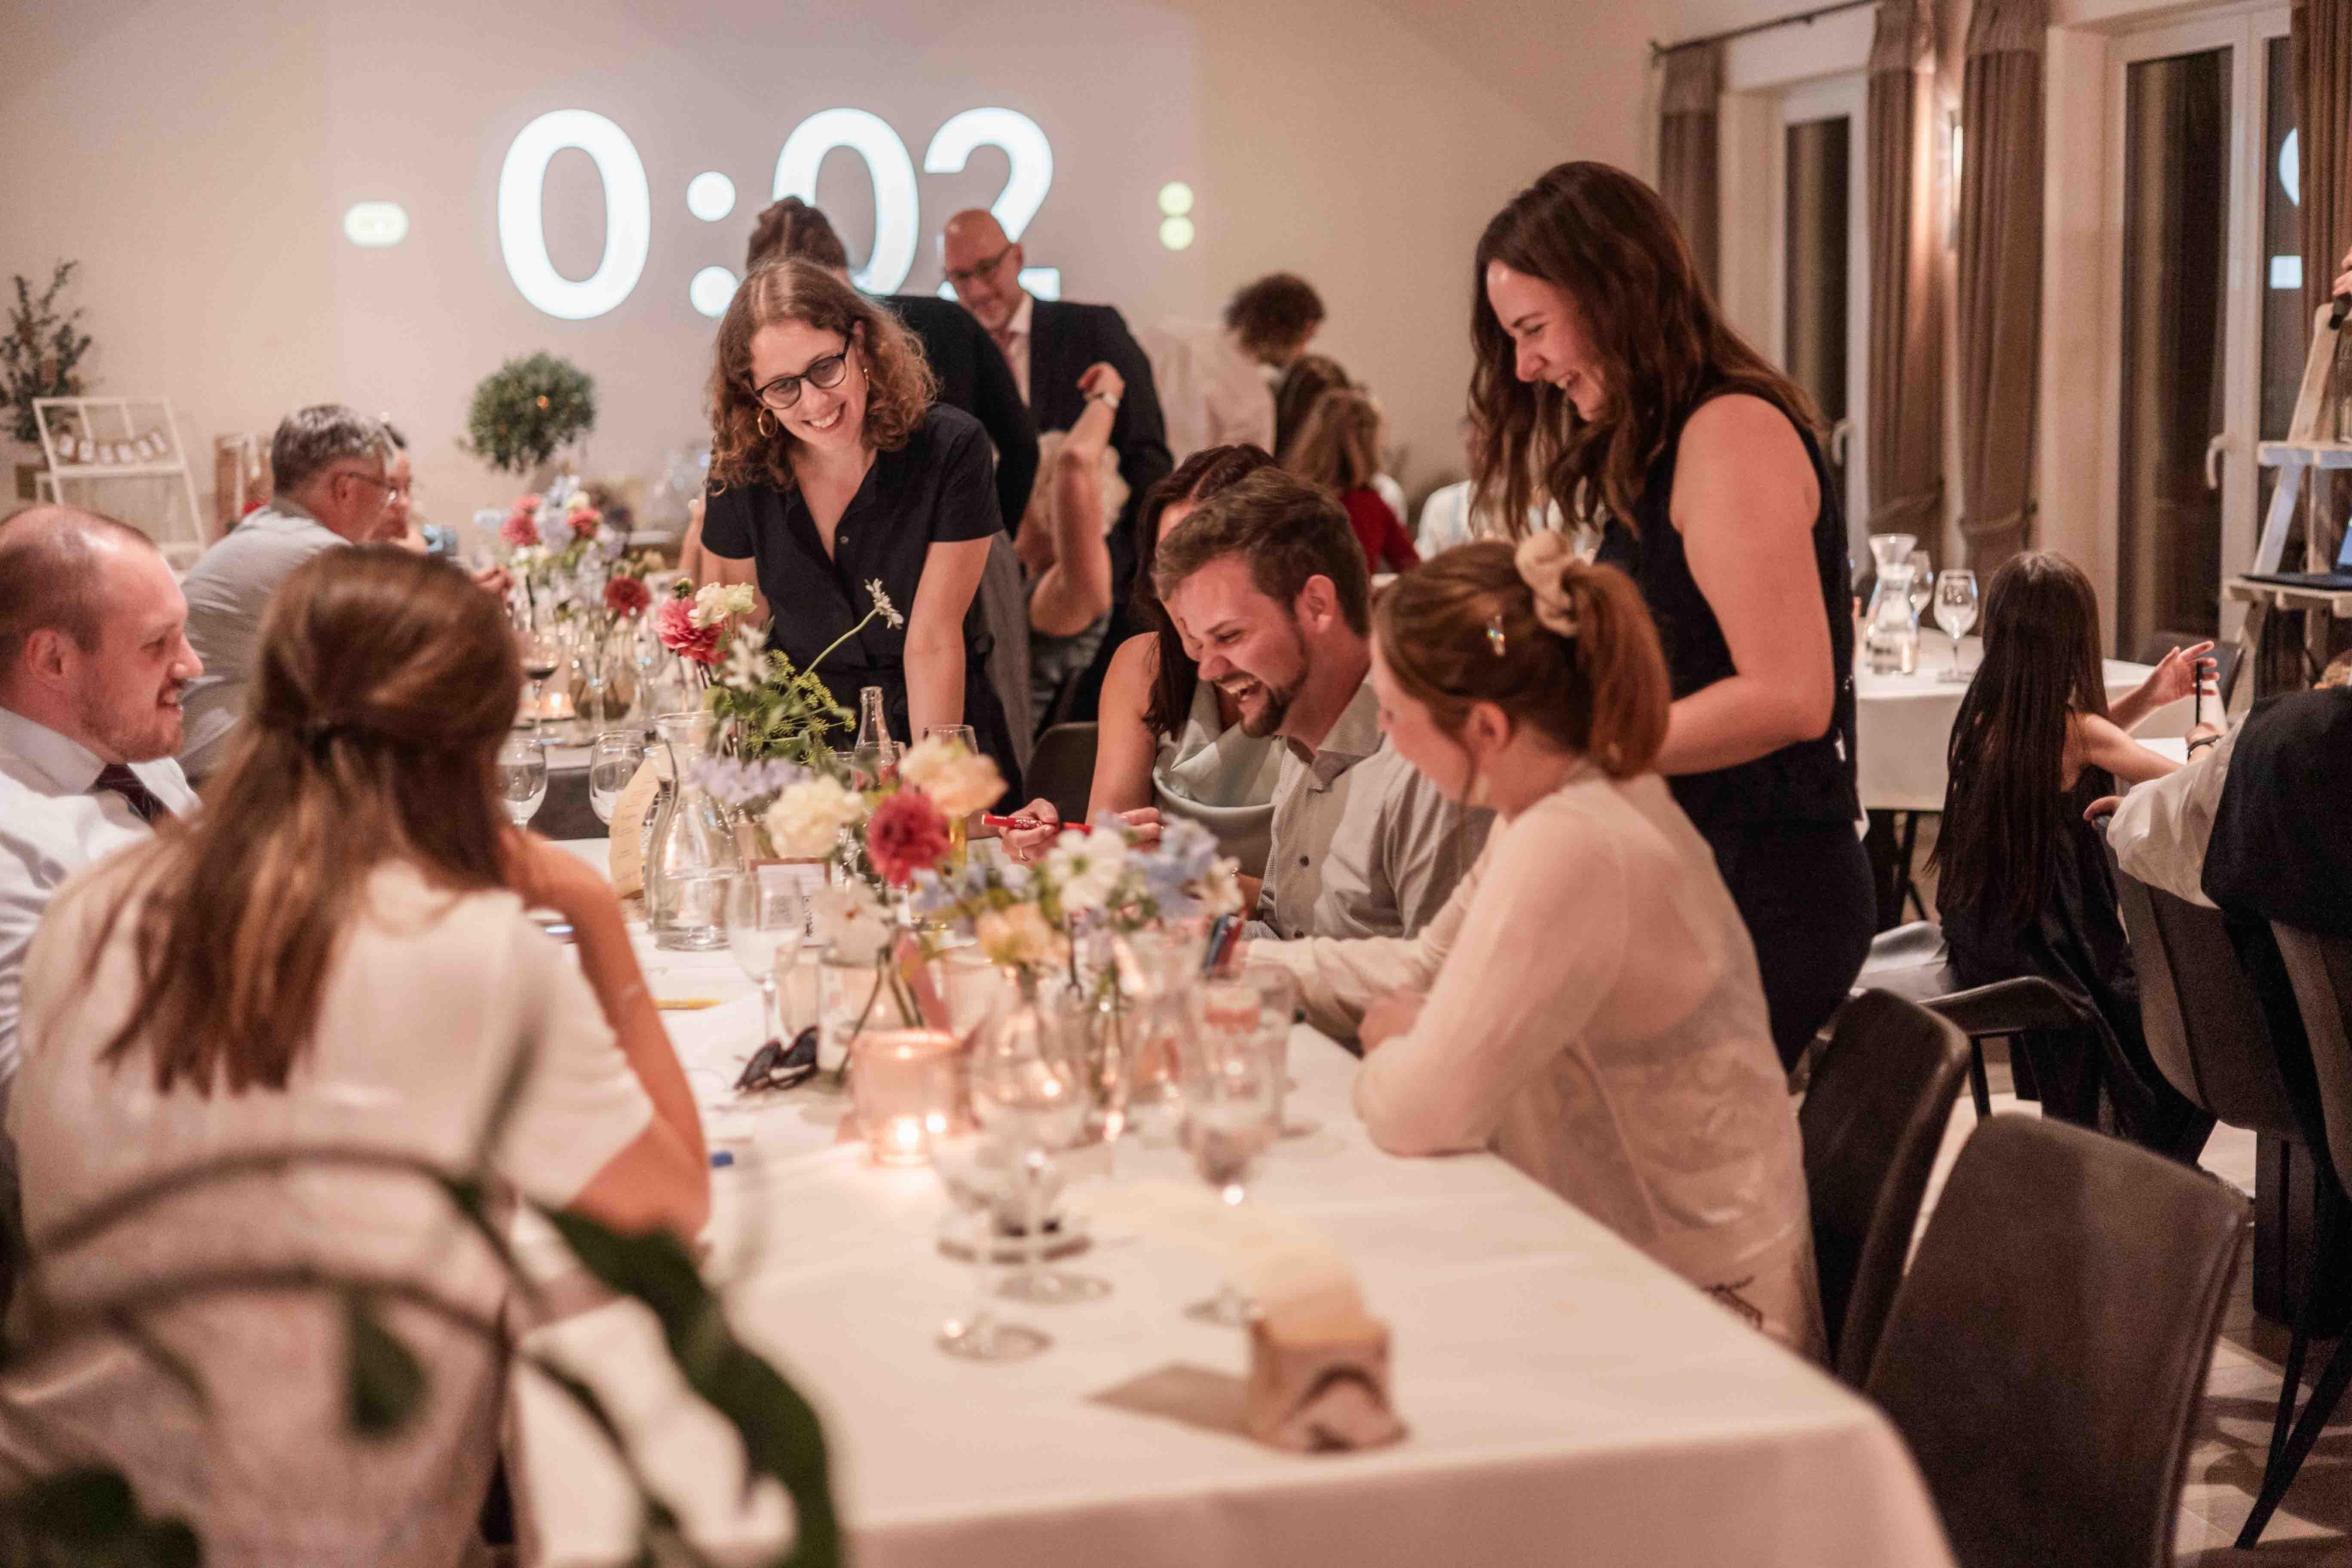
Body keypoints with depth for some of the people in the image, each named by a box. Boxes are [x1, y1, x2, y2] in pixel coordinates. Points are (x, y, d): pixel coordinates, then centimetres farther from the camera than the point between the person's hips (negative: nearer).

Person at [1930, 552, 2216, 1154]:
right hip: (2042, 954, -7)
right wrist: (2204, 737, 7)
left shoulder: (1983, 714, -2)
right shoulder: (2076, 731, -21)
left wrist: (2150, 697, 8)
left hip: (1978, 941, 7)